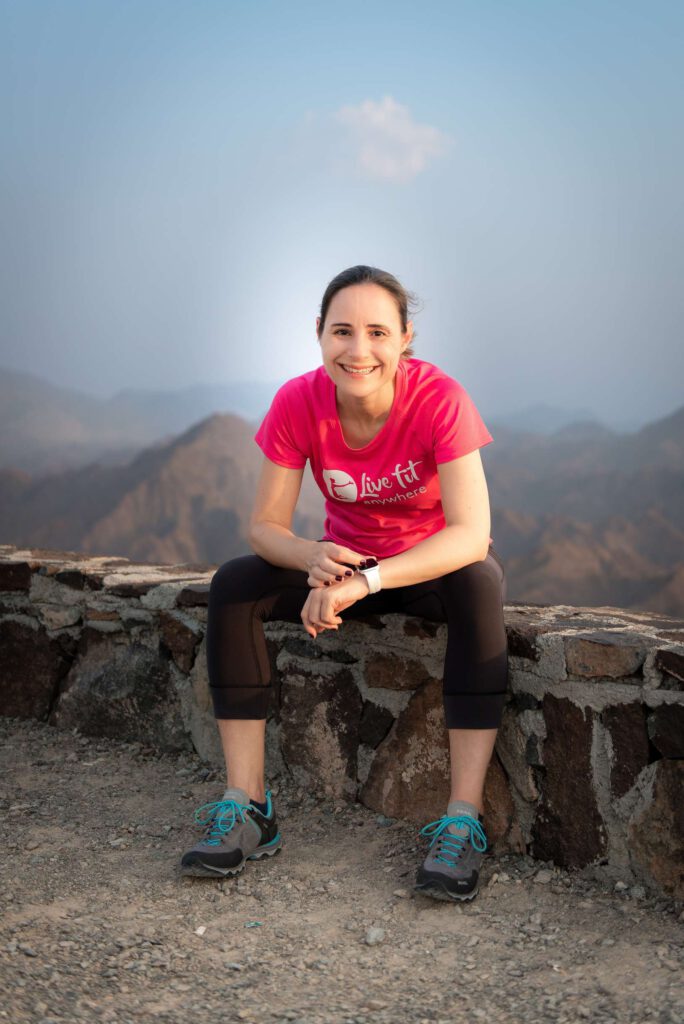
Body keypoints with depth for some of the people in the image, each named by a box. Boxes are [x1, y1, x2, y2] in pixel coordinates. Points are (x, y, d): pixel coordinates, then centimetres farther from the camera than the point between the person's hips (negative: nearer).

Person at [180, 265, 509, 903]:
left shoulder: (439, 398, -26)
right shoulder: (298, 403, -18)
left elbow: (471, 536, -33)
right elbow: (264, 526, -14)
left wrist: (364, 581, -45)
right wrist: (315, 559, -38)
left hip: (437, 563, -3)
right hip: (347, 560, 3)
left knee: (479, 585, -36)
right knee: (233, 586, -19)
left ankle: (463, 822, -35)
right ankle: (246, 808, -19)